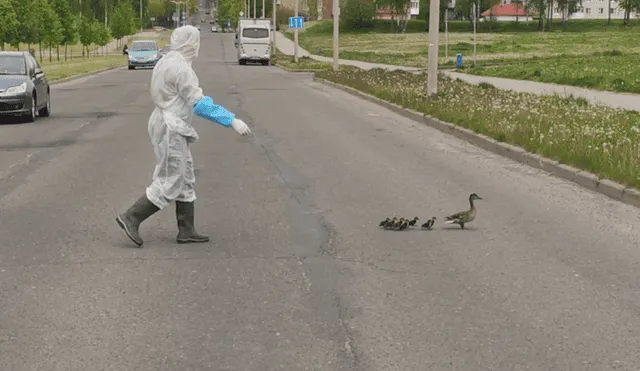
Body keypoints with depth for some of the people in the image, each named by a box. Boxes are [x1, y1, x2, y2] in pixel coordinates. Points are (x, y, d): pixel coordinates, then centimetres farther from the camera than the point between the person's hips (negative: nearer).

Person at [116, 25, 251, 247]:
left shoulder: (169, 62, 11)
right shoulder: (180, 68, -21)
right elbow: (200, 104, -24)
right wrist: (232, 121, -24)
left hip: (171, 128, 10)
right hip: (171, 131, -10)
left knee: (185, 181, 13)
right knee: (168, 185, -4)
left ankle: (186, 231, 16)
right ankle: (131, 218, 0)